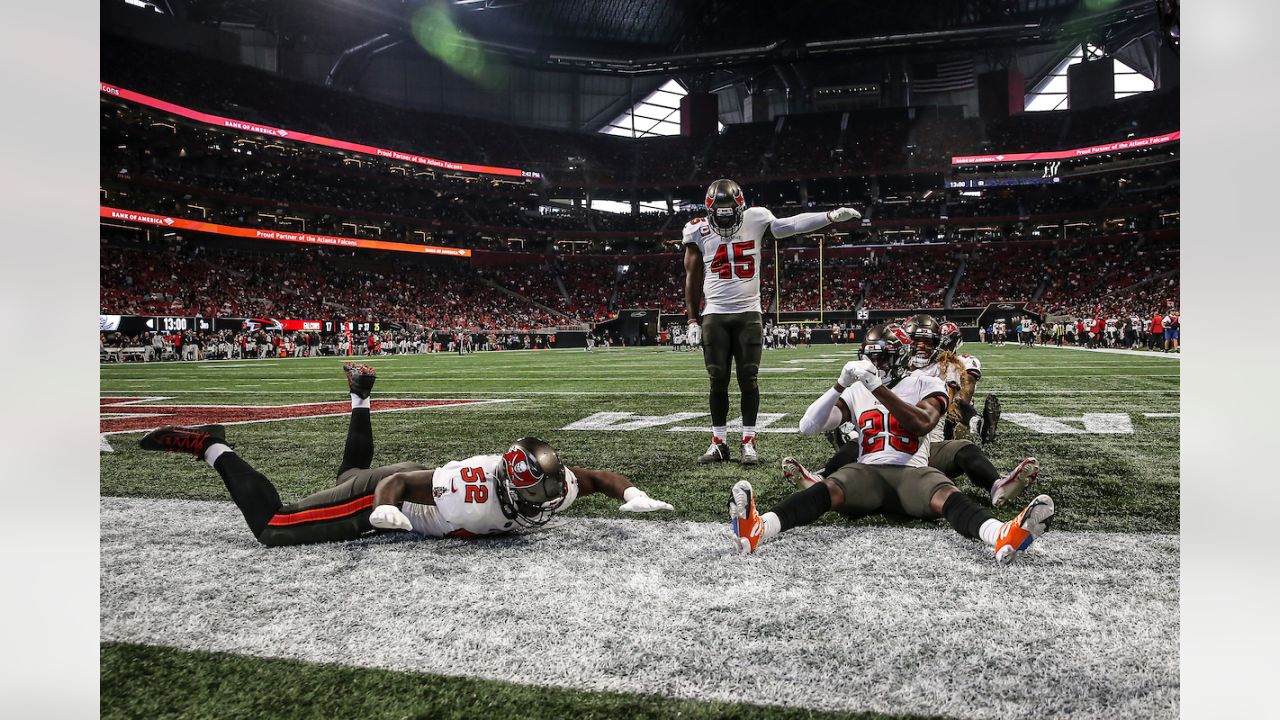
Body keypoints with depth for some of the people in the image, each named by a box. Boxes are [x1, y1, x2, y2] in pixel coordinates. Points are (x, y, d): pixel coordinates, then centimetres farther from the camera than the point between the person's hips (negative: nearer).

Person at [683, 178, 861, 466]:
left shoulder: (755, 221, 0)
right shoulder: (699, 231, 1)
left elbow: (790, 225, -1)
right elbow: (692, 278, 5)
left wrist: (832, 216, -12)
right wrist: (693, 320, 4)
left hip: (748, 314, 0)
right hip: (714, 315, 1)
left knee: (749, 379, -1)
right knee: (718, 380, 3)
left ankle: (749, 442, 7)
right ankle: (719, 442, 12)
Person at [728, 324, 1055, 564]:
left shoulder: (925, 384, 12)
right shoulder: (856, 392, 19)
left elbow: (922, 425, -11)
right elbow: (808, 427, 9)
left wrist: (877, 387, -17)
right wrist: (841, 385, -4)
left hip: (911, 471, 0)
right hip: (867, 472, 1)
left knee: (945, 495, -34)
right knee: (828, 489, -32)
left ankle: (1003, 537, -66)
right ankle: (758, 529, -60)